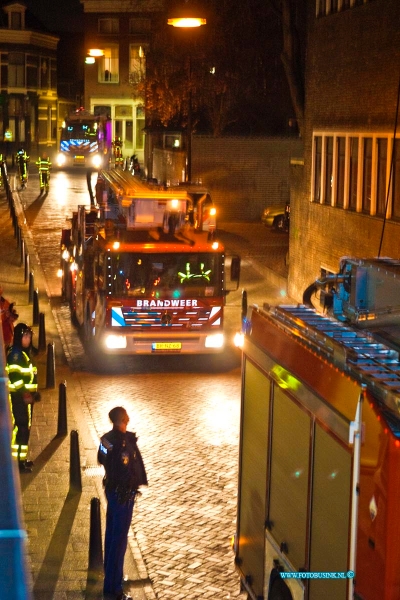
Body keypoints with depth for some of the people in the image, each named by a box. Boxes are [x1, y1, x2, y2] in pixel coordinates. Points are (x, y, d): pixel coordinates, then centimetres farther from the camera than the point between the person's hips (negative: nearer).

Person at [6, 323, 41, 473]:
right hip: (19, 397, -10)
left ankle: (21, 459, 23)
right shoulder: (15, 354, -15)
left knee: (25, 427, 14)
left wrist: (34, 392, 20)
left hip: (26, 396, 10)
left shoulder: (24, 353, 16)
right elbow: (14, 377, -23)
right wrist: (24, 393, -24)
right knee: (21, 427, -9)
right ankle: (18, 461, -6)